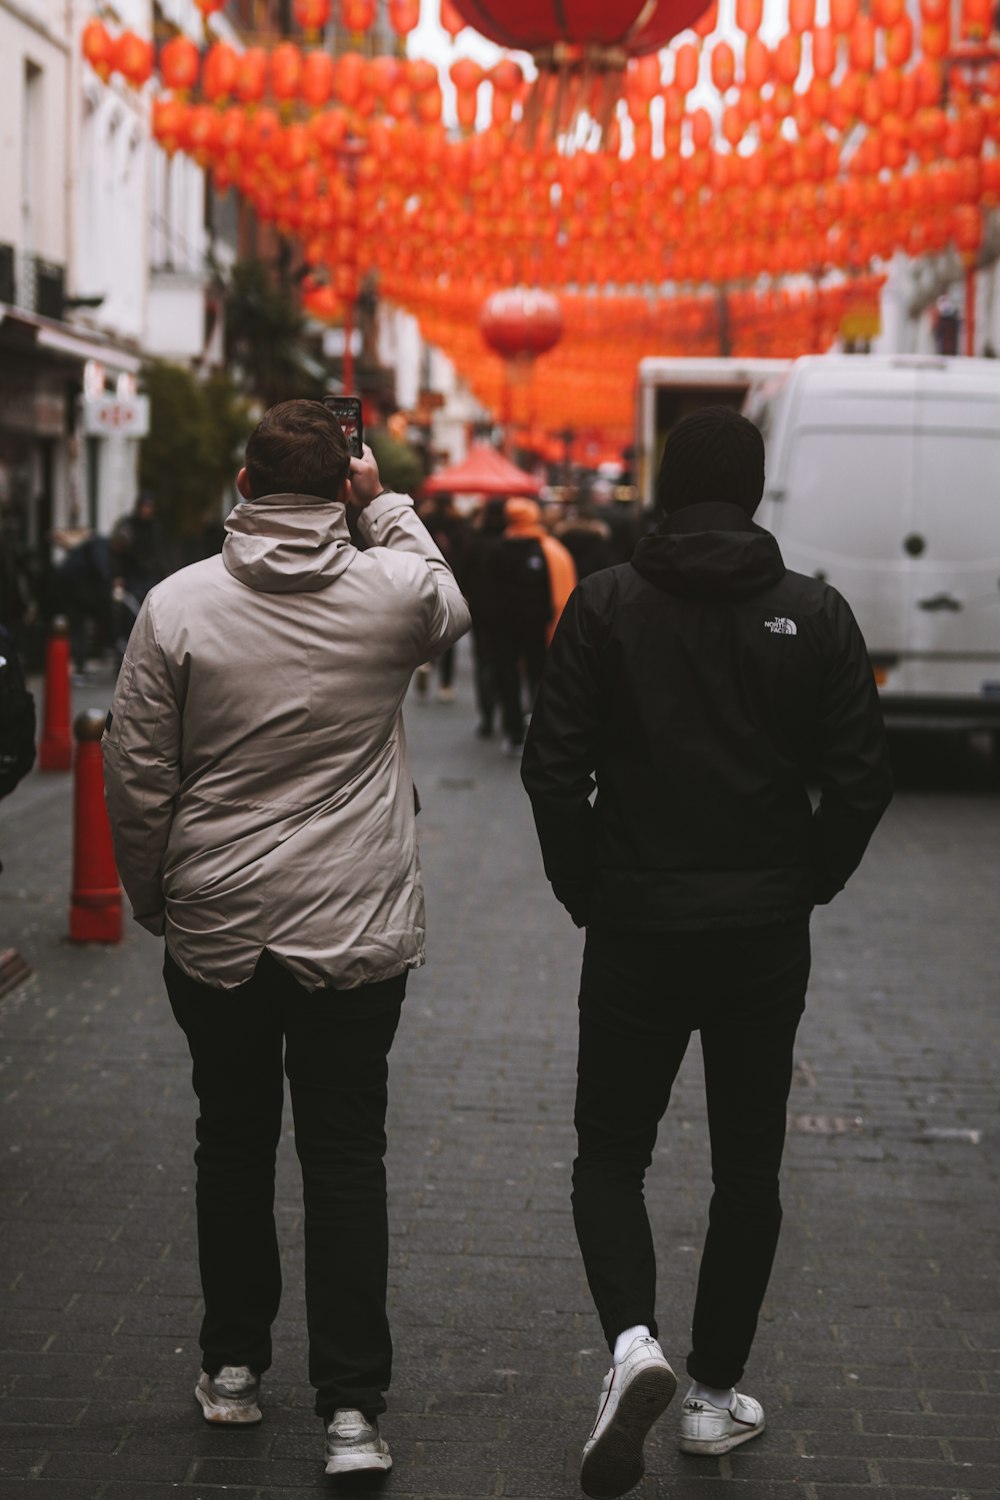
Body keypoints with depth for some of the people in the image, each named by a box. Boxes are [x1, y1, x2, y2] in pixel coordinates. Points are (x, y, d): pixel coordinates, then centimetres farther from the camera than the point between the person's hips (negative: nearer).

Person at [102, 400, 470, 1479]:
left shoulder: (178, 605, -7)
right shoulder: (391, 590, -7)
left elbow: (135, 776, -3)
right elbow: (449, 605, 20)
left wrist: (152, 898, 11)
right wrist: (386, 505, 19)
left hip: (215, 935, 1)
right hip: (357, 939, -1)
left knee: (232, 1146, 17)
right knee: (347, 1162, 5)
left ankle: (232, 1367, 28)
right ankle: (352, 1408, 4)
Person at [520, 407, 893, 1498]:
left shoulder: (606, 605, -4)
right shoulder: (814, 616, -2)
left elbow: (553, 767, -8)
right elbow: (862, 780, -5)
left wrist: (585, 892, 5)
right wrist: (803, 886, 10)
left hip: (635, 930, -1)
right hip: (766, 938, 1)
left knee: (609, 1152, 11)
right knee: (748, 1168, 14)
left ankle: (632, 1337, -13)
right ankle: (715, 1392, 20)